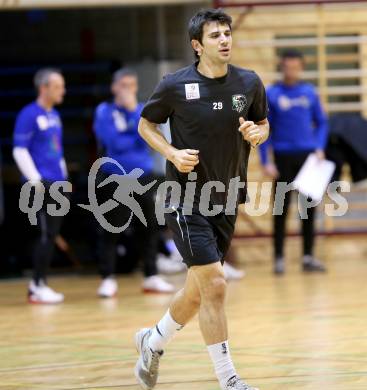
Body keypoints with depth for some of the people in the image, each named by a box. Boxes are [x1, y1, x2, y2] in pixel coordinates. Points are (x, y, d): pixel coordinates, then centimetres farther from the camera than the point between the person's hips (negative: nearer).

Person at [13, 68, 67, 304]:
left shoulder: (55, 116, 16)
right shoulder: (29, 115, -8)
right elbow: (19, 150, -11)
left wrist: (64, 176, 18)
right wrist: (36, 180, -16)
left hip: (58, 185, 8)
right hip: (42, 185, -8)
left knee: (52, 234, 8)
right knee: (46, 235, -9)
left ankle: (38, 284, 16)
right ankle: (39, 286, -3)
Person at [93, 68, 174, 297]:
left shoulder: (141, 109, 9)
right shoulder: (105, 111, -2)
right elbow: (115, 143, -14)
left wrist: (133, 109, -14)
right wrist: (137, 140, -2)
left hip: (143, 177, 4)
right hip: (116, 179, -4)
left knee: (149, 228, 6)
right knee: (112, 230, -2)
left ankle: (151, 277, 14)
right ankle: (108, 279, 3)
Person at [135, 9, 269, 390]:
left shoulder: (249, 83, 0)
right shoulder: (175, 86, -10)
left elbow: (263, 125, 15)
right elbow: (146, 124, 4)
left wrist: (256, 134, -9)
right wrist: (172, 153, -13)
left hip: (226, 201, 5)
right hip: (186, 199, -5)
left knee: (198, 291, 15)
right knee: (214, 285, -14)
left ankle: (153, 341, 42)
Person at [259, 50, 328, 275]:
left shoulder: (310, 92, 5)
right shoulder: (272, 94, -2)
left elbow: (321, 122, 11)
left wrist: (320, 148, -3)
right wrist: (266, 161, -7)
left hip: (307, 155, 2)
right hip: (284, 157, -2)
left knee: (309, 207, 5)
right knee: (282, 209, 0)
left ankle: (308, 256, 11)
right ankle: (279, 258, 6)